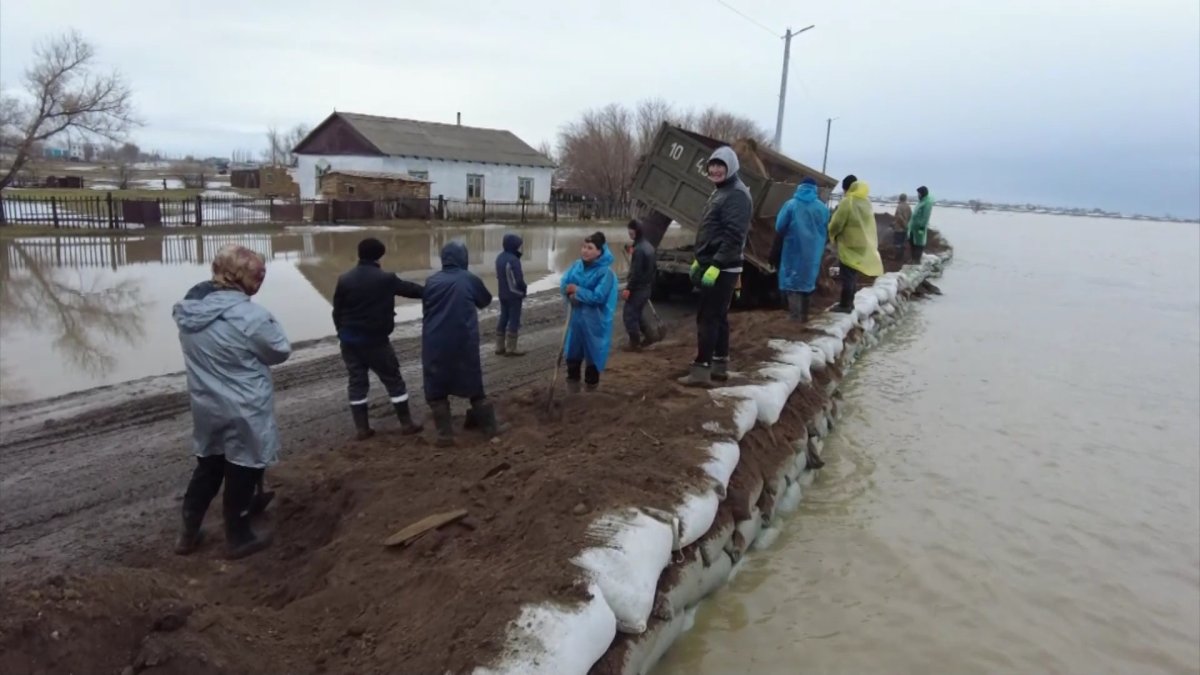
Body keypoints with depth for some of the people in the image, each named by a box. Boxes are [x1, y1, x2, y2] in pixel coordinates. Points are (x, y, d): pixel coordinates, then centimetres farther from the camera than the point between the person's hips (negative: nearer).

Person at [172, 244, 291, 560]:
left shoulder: (187, 308, -2)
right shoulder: (250, 315, -24)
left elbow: (207, 350, 9)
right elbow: (281, 351, -11)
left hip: (206, 406, 7)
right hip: (245, 411, -7)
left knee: (208, 466, 23)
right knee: (242, 472, 10)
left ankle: (188, 533, 34)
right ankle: (238, 538, 25)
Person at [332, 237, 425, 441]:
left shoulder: (344, 280, 0)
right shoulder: (386, 279, -11)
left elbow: (337, 311, 5)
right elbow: (410, 289, 3)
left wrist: (343, 333, 18)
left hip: (349, 339, 4)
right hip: (375, 340, -4)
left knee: (357, 382, 10)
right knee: (393, 380, 7)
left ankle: (362, 428, 13)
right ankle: (406, 423, 11)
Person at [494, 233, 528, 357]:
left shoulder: (499, 257, 6)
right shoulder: (513, 260, -23)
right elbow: (519, 279, -20)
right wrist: (524, 289, -5)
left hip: (502, 294, 9)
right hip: (514, 294, -9)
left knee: (503, 318, 14)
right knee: (514, 320, -1)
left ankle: (500, 347, 18)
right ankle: (511, 349, 3)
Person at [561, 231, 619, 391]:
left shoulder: (606, 272, -16)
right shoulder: (577, 265, 2)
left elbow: (598, 296, -21)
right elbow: (564, 283, 5)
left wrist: (577, 291, -14)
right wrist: (571, 294, -16)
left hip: (595, 321, -5)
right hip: (576, 316, 5)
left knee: (593, 353, 8)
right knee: (573, 350, 15)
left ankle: (591, 383, 25)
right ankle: (573, 379, 32)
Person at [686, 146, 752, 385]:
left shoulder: (737, 195, -15)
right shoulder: (720, 192, 18)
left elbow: (733, 237, -24)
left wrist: (715, 266, -28)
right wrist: (699, 261, 21)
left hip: (722, 269, -10)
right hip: (712, 265, 10)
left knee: (707, 317, -9)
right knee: (718, 316, 13)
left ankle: (701, 369, -6)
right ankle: (719, 365, 21)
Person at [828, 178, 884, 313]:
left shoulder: (847, 202, -17)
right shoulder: (867, 203, 9)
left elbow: (836, 223, -14)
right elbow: (869, 225, 15)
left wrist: (832, 235, 4)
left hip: (849, 245, -8)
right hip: (863, 245, 8)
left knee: (847, 277, -3)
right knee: (853, 276, 16)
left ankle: (845, 305, 0)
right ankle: (849, 302, 23)